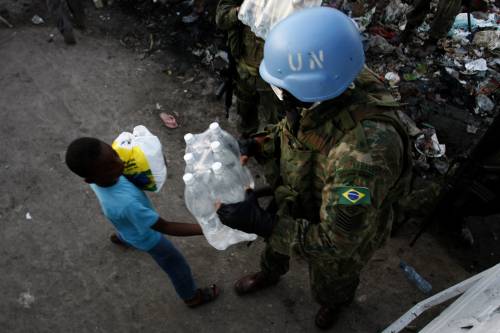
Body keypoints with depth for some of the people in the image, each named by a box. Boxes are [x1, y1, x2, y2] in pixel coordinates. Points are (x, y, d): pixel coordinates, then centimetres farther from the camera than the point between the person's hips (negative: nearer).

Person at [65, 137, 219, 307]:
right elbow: (165, 227, -41)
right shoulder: (127, 203, -52)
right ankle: (192, 296, 48)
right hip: (145, 237, -5)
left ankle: (121, 238, 78)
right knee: (177, 266, 20)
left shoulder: (94, 174, -31)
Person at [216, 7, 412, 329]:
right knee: (275, 243, 33)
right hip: (297, 201, 5)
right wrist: (257, 146, -19)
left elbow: (337, 241, -37)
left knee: (331, 285, 29)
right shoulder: (324, 94, -26)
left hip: (345, 235, -5)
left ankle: (337, 302, 68)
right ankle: (270, 274, 70)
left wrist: (262, 224, -39)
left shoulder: (364, 152, -48)